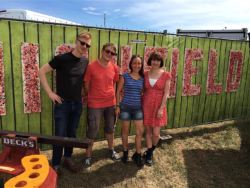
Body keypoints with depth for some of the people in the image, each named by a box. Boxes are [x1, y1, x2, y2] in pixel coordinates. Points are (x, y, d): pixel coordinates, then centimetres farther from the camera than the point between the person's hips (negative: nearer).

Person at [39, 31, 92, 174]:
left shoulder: (85, 62, 3)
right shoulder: (61, 59, -13)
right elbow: (42, 72, -9)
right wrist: (50, 93, -13)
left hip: (77, 104, 5)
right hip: (62, 103, -4)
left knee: (72, 133, 15)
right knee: (60, 135, 3)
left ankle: (68, 159, 32)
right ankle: (56, 164, 20)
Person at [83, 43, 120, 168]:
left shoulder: (114, 68, -1)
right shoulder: (91, 66, -12)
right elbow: (86, 85, -4)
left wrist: (111, 96, 12)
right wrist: (93, 97, 6)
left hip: (111, 103, 4)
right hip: (95, 104, -4)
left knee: (110, 128, 19)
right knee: (92, 130, 3)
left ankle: (111, 150, 40)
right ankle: (88, 156, 21)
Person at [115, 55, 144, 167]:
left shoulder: (142, 78, 4)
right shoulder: (125, 76, -4)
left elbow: (142, 93, 11)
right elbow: (118, 92, -1)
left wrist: (143, 106, 8)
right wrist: (117, 106, -5)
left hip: (138, 108, 3)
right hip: (125, 107, -2)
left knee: (140, 131, 3)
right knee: (125, 131, 10)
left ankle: (137, 155, 19)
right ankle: (125, 152, 30)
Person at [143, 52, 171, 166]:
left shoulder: (166, 75, -5)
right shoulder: (145, 74, 3)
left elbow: (166, 93, -8)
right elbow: (143, 91, 8)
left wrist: (161, 108, -13)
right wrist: (141, 105, 3)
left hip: (158, 106, -2)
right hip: (146, 105, 2)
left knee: (156, 133, 0)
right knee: (148, 131, 10)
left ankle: (150, 151, 30)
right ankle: (149, 154, 27)